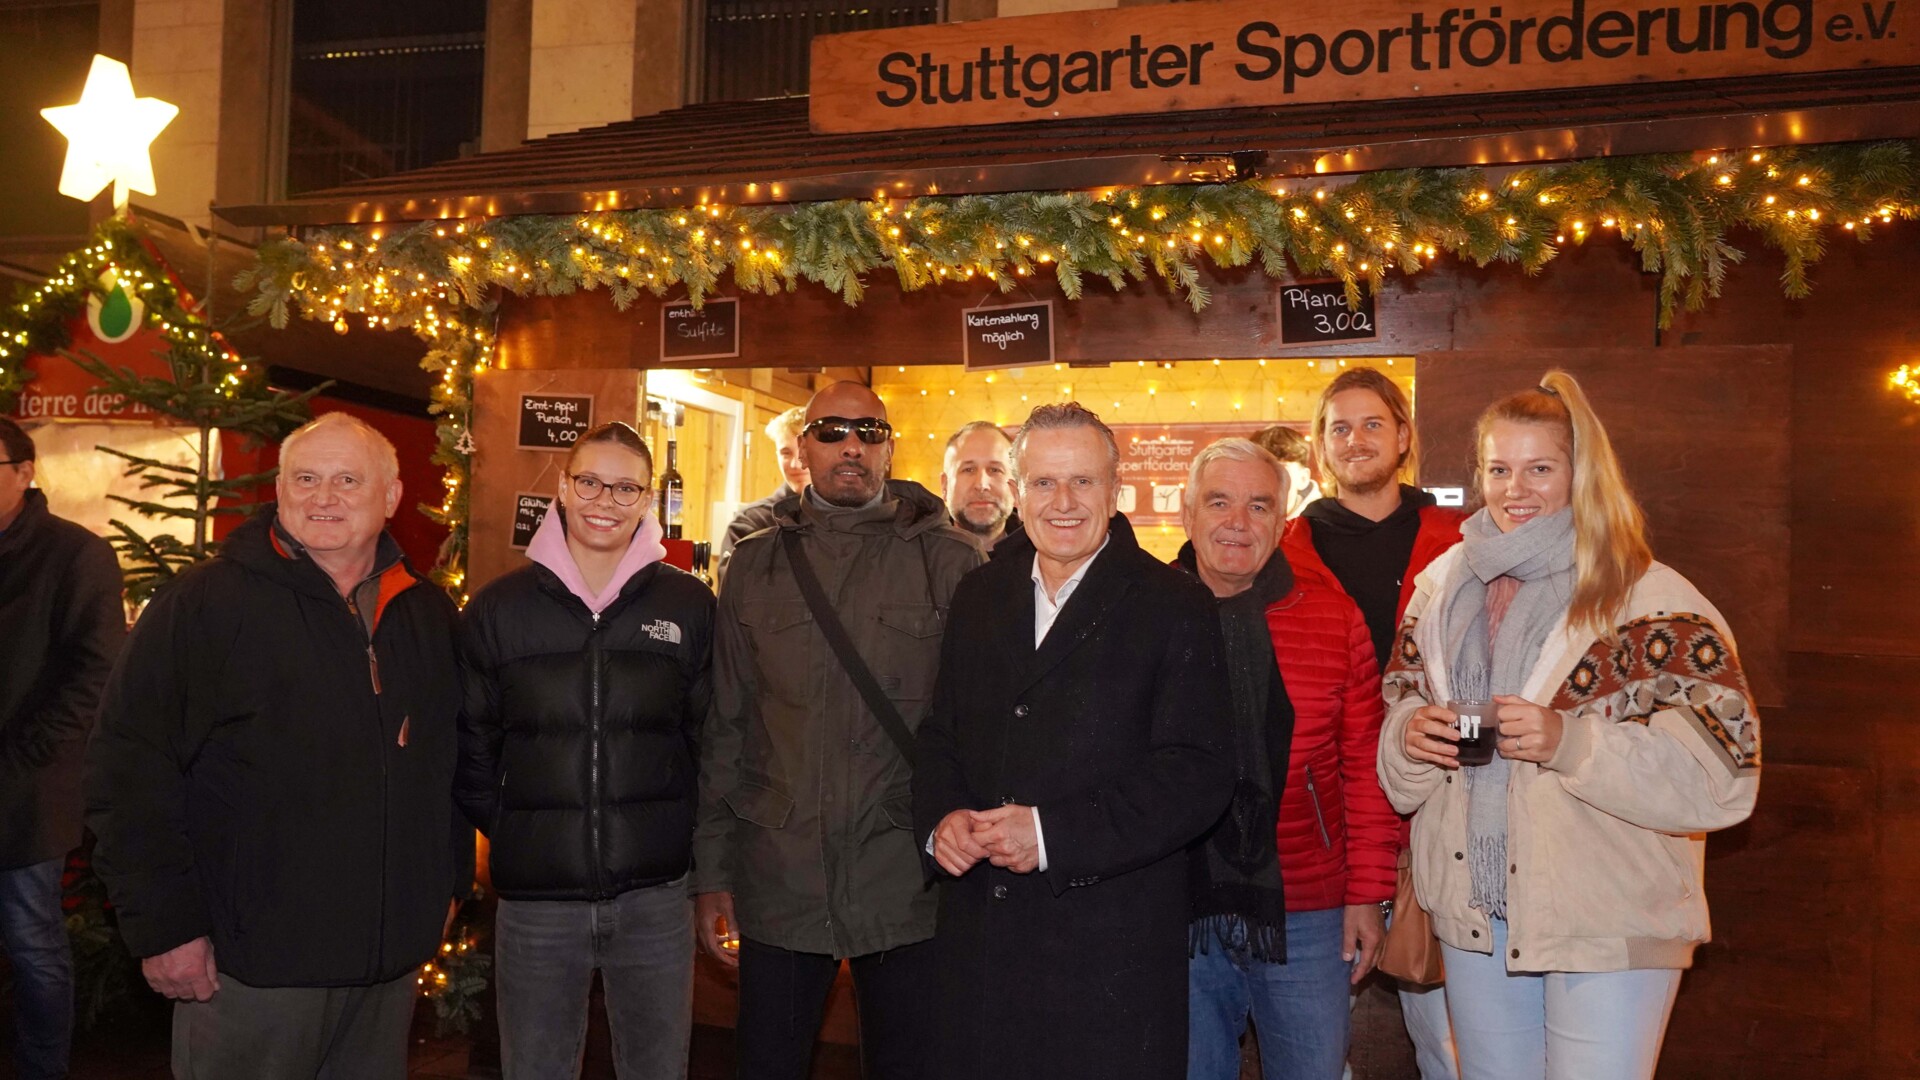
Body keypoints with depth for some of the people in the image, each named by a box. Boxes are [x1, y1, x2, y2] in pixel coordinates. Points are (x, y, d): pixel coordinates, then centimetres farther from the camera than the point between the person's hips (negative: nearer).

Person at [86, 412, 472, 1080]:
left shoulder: (428, 613, 7)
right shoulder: (204, 602, -9)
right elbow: (129, 767, -12)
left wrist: (450, 882, 14)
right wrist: (163, 924, -14)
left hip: (393, 957, 5)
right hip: (252, 961, -5)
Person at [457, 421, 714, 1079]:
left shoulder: (688, 606, 2)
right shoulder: (498, 608, 2)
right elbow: (469, 748, 7)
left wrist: (682, 837, 2)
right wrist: (514, 833, 2)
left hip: (656, 895, 0)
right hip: (536, 900, 0)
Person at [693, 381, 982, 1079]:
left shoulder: (951, 563, -1)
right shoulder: (756, 565, 7)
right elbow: (723, 729, 8)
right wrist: (711, 871, 6)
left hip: (908, 884, -2)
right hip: (779, 884, 2)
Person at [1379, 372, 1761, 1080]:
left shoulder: (1652, 598, -9)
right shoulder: (1442, 588, 8)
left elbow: (1719, 772, -14)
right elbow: (1399, 716, 15)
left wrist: (1569, 742, -27)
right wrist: (1411, 734, -9)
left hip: (1607, 924, -4)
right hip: (1474, 914, 5)